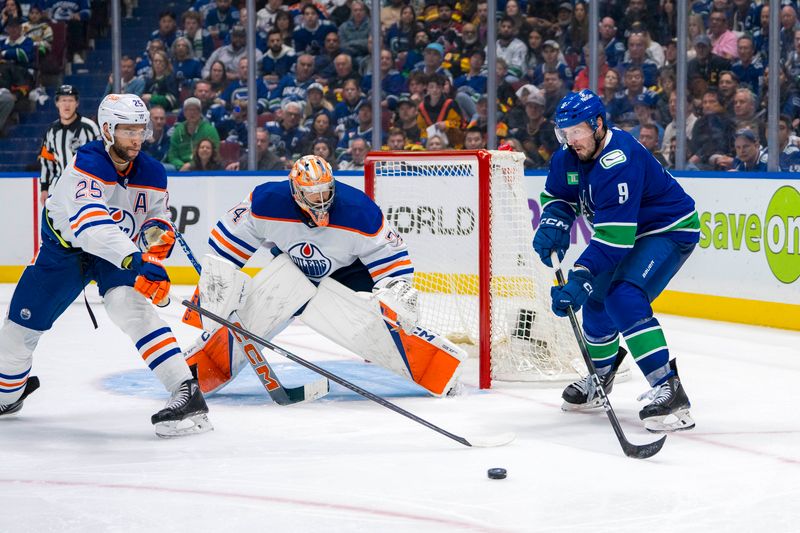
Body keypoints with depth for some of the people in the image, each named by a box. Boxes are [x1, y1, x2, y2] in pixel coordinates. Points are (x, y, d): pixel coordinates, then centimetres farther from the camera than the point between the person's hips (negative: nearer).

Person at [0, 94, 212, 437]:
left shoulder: (152, 173, -13)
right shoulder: (86, 164, -31)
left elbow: (157, 214, 5)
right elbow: (90, 223, -46)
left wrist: (158, 231, -22)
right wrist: (137, 260, -58)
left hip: (119, 252, 1)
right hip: (64, 246, -1)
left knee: (129, 305, -29)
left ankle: (187, 392, -36)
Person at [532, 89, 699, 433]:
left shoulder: (619, 162, -34)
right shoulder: (569, 157, -6)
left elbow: (614, 236, -37)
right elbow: (558, 196, 13)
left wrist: (579, 278, -41)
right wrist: (552, 227, -9)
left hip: (671, 230, -10)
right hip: (629, 231, 10)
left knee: (625, 299, -27)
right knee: (597, 297, 15)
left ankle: (670, 393, -30)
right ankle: (600, 378, 39)